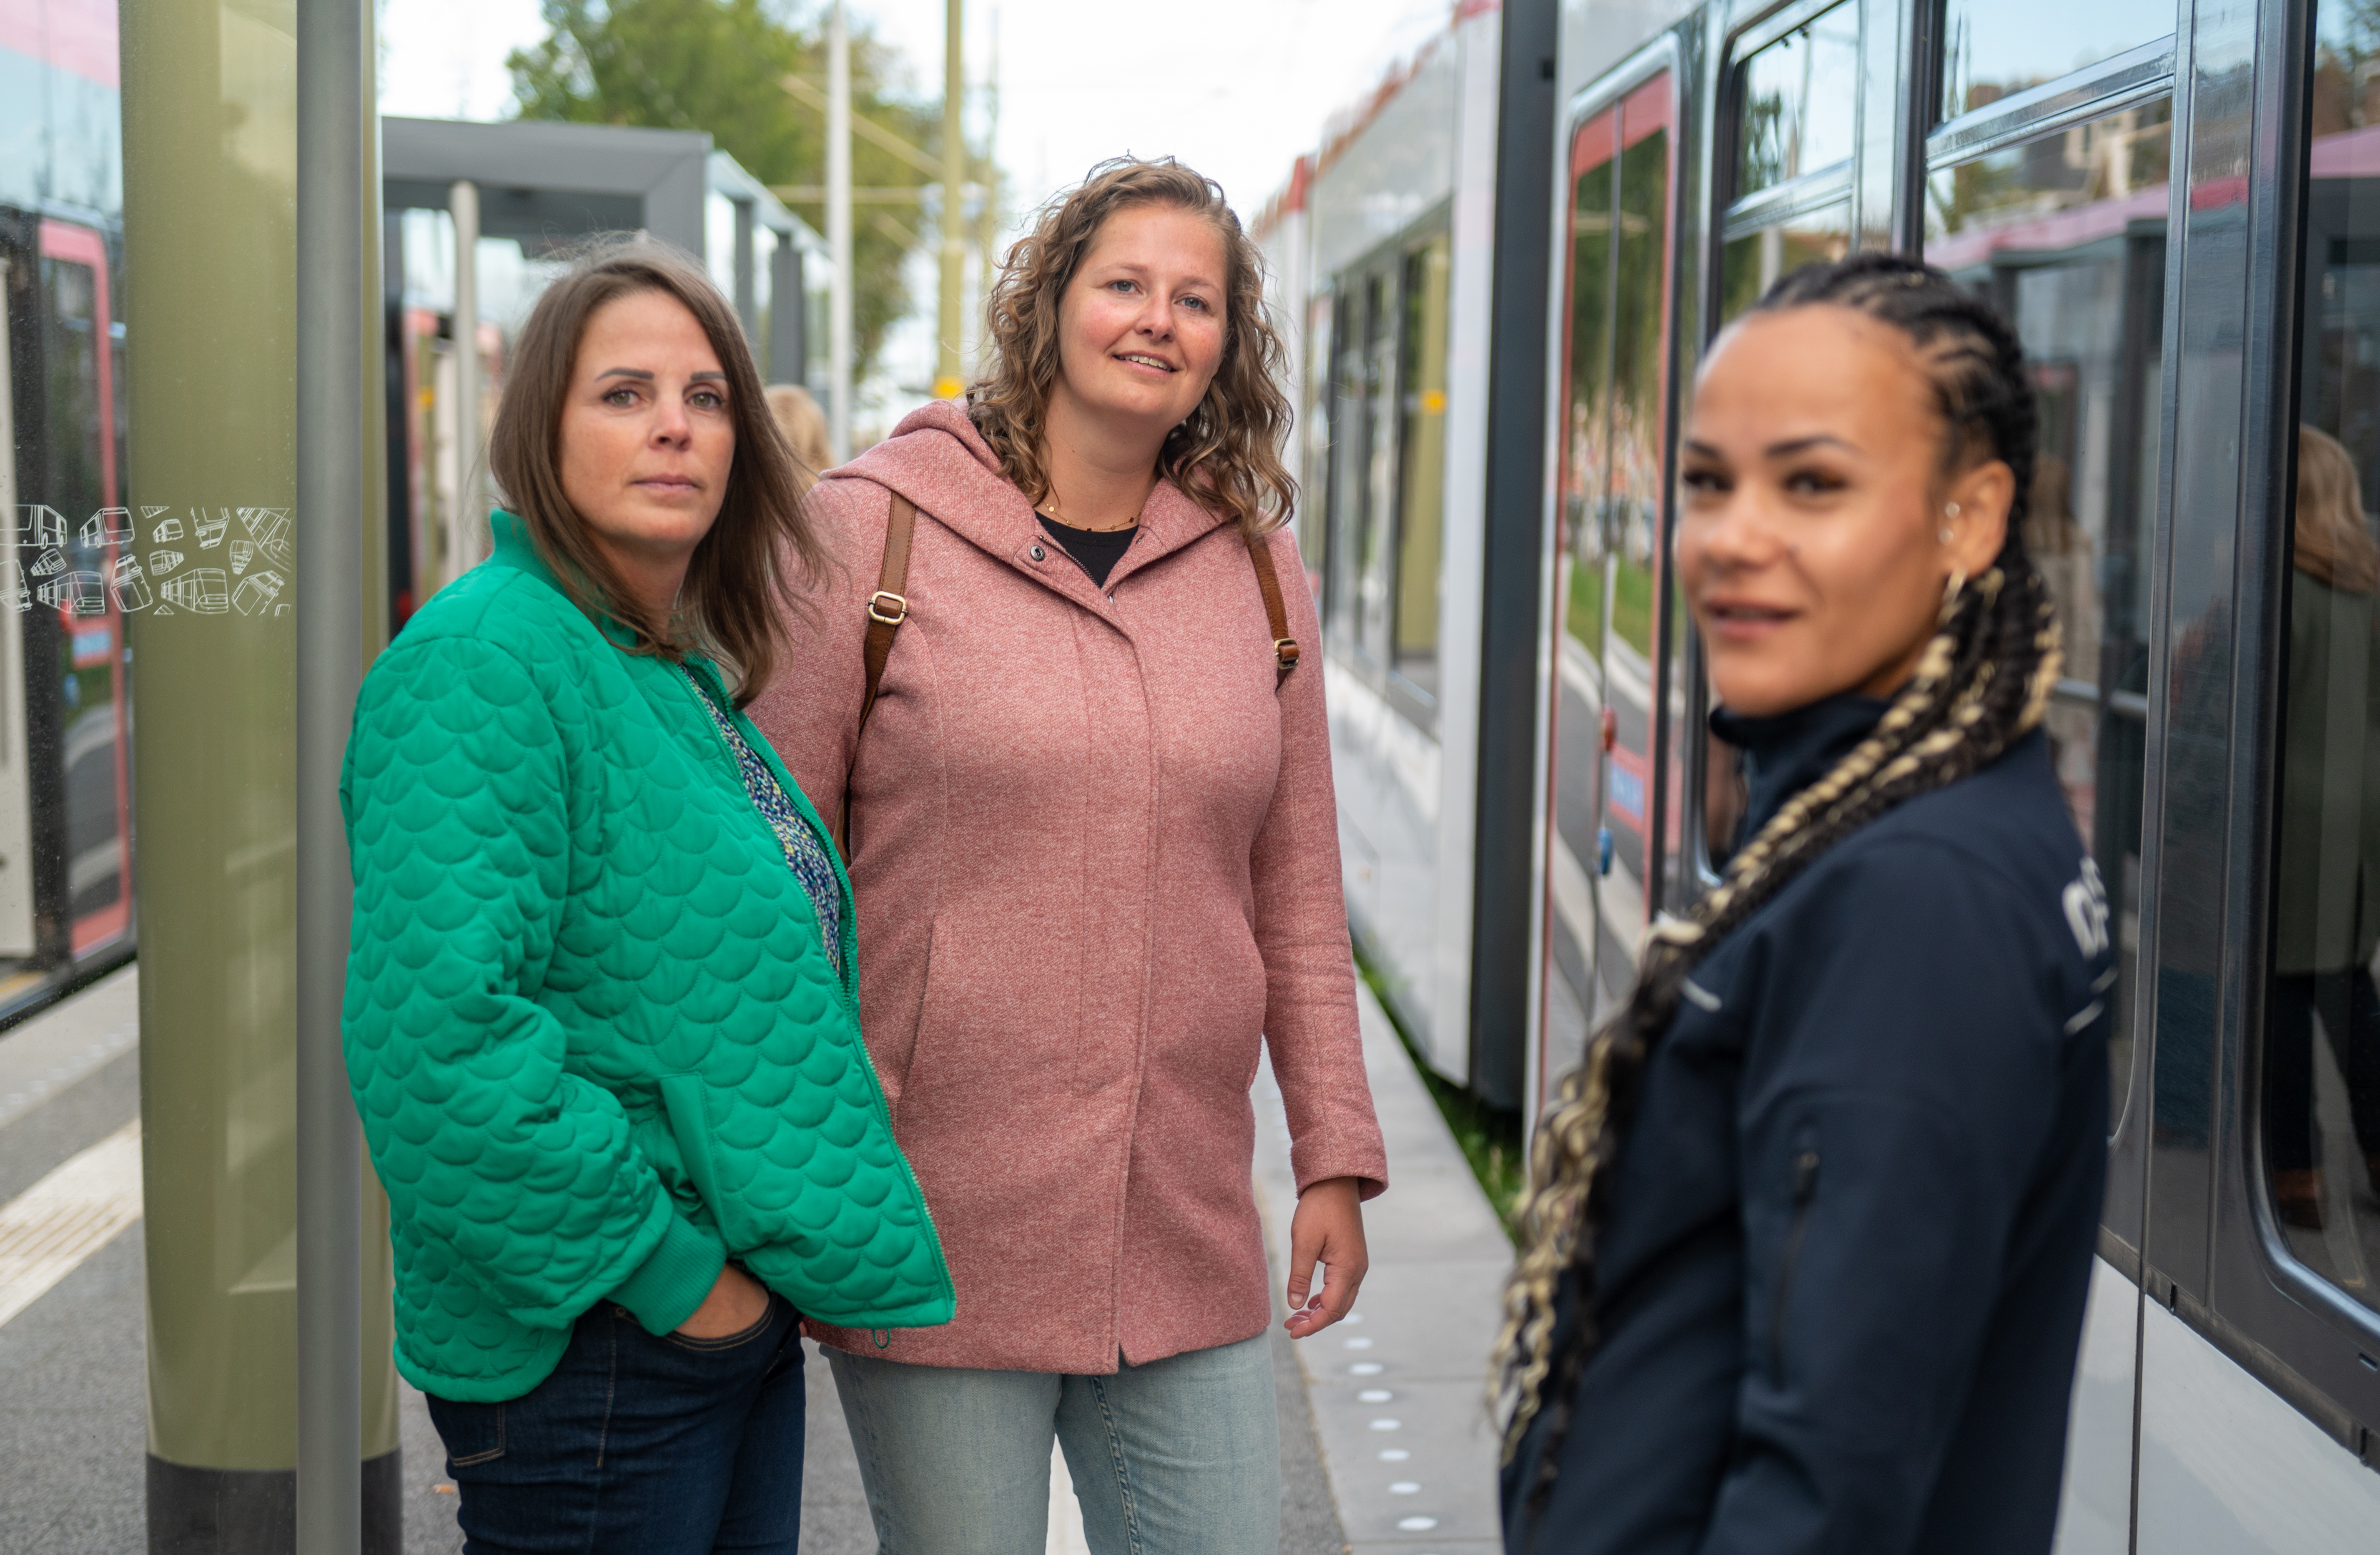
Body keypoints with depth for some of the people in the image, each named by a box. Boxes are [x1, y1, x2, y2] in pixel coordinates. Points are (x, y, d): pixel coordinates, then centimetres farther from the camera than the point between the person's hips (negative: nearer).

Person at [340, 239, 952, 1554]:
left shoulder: (683, 671, 11)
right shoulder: (488, 657, -17)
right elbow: (437, 1032, -27)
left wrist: (781, 1258, 12)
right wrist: (661, 1268, -20)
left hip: (739, 1313, 9)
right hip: (594, 1350, -9)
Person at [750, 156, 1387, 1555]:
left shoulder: (1256, 564, 9)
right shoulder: (873, 529, -3)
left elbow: (1298, 899, 14)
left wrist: (1337, 1156, 11)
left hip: (1189, 1246, 4)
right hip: (940, 1228, -4)